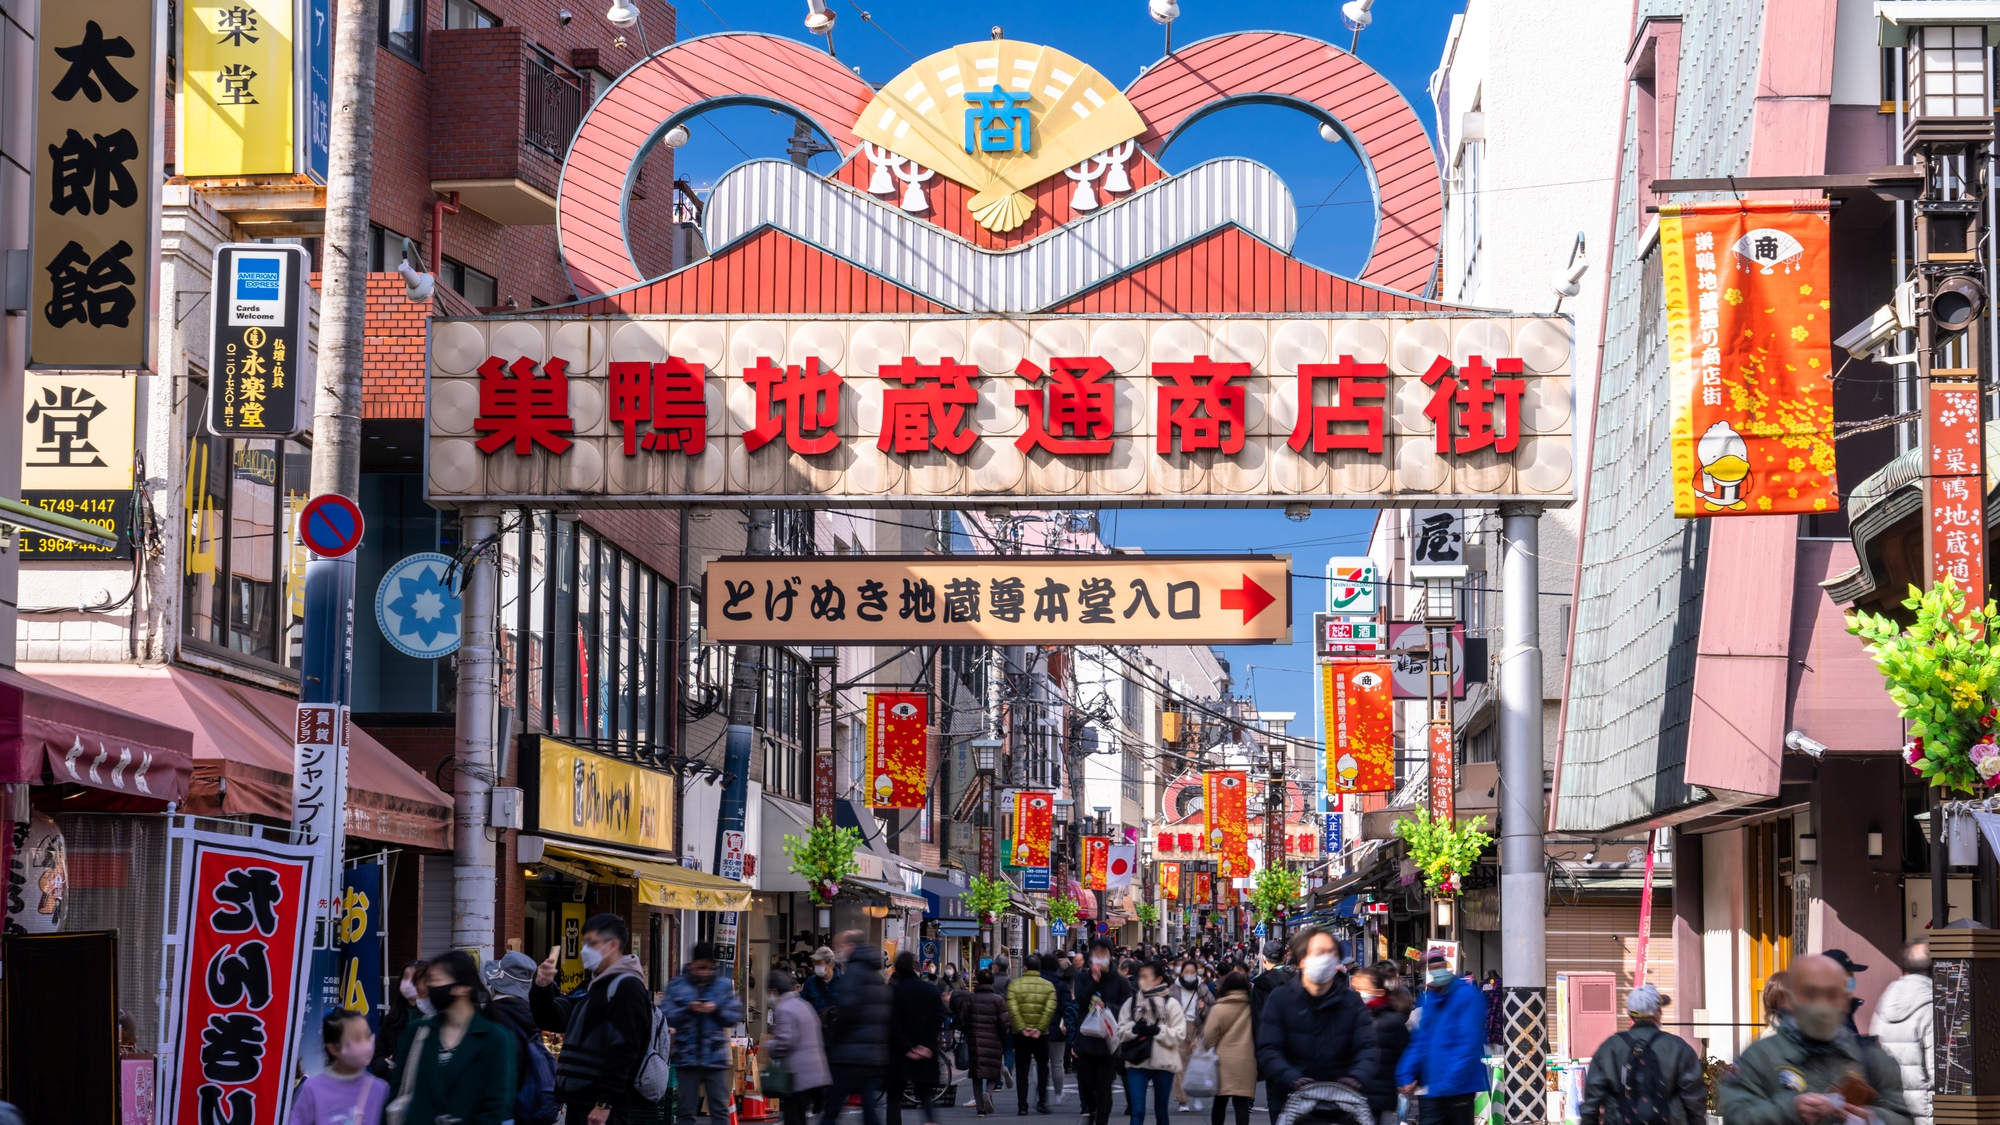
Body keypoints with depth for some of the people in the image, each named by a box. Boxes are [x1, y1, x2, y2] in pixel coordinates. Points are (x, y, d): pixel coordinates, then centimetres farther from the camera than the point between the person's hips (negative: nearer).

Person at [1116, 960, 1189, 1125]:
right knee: (1137, 1111, -7)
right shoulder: (1132, 1002, 3)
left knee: (1161, 1111, 13)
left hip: (1163, 1063, -1)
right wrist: (1133, 1029, -16)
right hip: (1137, 1062, 1)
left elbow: (1179, 1034, -8)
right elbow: (1120, 1031, 3)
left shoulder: (1171, 1004, -4)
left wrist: (1158, 1031, -20)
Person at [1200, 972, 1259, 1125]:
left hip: (1223, 1060, -1)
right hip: (1246, 1061, 1)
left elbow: (1209, 1038, -4)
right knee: (1242, 1103, 0)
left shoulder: (1218, 1008, -7)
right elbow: (1256, 1033, 7)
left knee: (1220, 1101, 10)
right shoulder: (1251, 1007, -1)